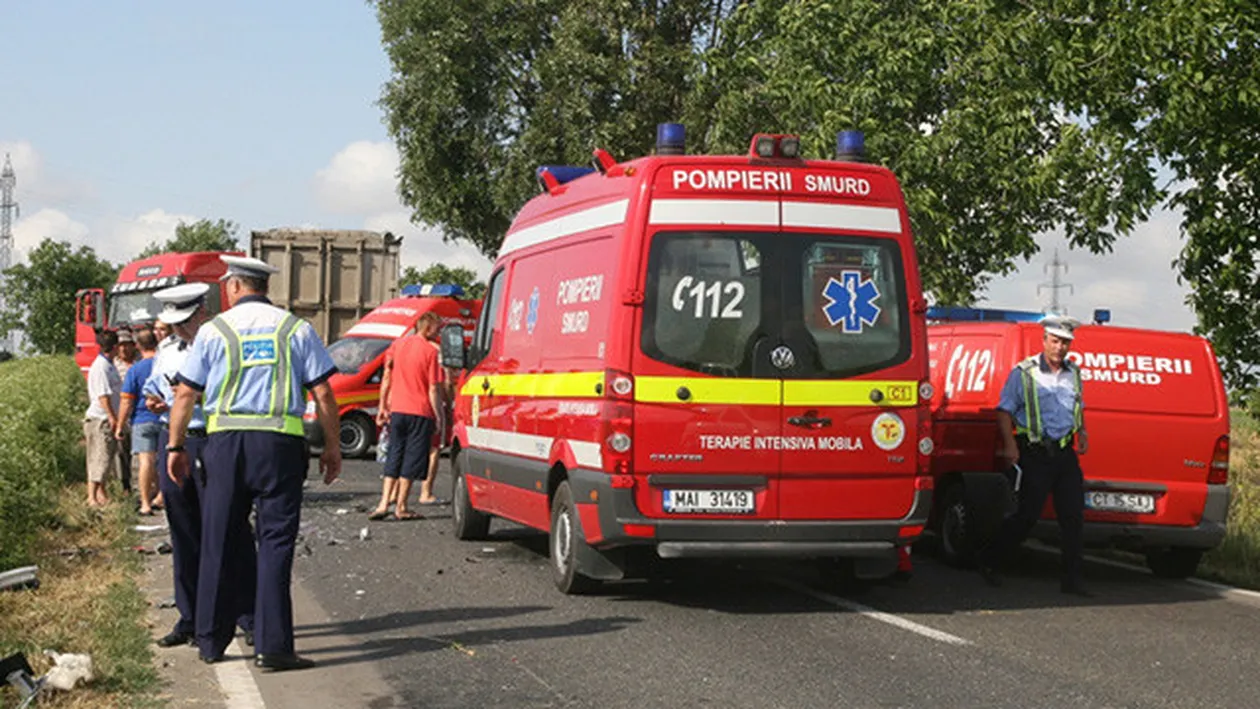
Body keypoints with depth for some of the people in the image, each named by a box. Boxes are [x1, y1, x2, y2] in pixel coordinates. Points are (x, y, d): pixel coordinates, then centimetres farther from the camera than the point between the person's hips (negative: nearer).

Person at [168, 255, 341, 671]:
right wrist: (332, 447, 9)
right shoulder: (296, 329, 6)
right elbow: (323, 393, 2)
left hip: (225, 441, 1)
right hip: (280, 444, -1)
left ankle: (211, 642, 18)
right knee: (275, 542, -1)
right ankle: (272, 647, -6)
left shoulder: (214, 330, 6)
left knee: (220, 543, 10)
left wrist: (175, 446, 13)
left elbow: (185, 394, 4)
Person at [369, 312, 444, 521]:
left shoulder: (397, 345, 7)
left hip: (397, 410, 5)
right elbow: (433, 389, -10)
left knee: (393, 458, 12)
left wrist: (382, 406, 17)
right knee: (411, 460, 3)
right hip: (421, 412, -5)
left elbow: (387, 377, 10)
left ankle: (384, 504, 3)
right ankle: (400, 507, 5)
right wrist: (438, 418, -5)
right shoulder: (430, 351, -9)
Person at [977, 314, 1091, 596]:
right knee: (1028, 515, -5)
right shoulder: (1024, 373, -4)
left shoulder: (1073, 373, 14)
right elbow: (1004, 411, -5)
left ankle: (1072, 579, 6)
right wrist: (1010, 446, -15)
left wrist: (1082, 433, 14)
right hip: (1035, 454, -6)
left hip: (1066, 453, 6)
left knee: (1073, 516, 1)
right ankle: (989, 561, 13)